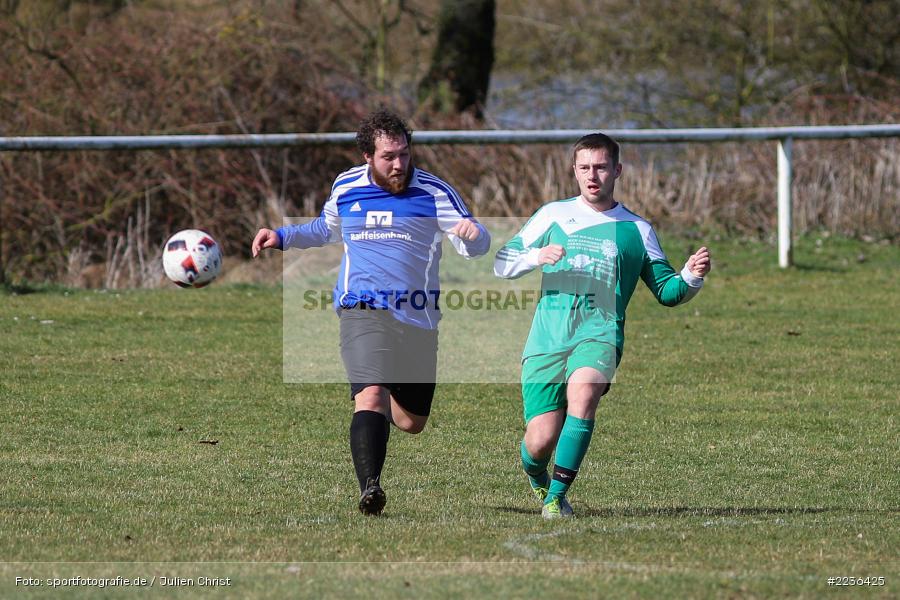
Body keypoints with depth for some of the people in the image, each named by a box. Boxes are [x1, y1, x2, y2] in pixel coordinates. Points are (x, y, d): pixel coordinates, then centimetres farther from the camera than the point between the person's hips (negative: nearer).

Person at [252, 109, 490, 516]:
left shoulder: (434, 192, -1)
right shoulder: (345, 187, 8)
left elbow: (476, 246, -5)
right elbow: (328, 229, 31)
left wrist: (472, 233, -29)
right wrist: (284, 237, 19)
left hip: (418, 316, 1)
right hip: (363, 311, -1)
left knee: (411, 422, 10)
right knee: (371, 395, -25)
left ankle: (380, 404, 45)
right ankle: (369, 488, -35)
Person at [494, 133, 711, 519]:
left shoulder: (637, 230, 15)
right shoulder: (554, 215, 14)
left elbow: (666, 291, 16)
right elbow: (501, 264, 13)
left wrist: (692, 277, -5)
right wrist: (536, 257, -8)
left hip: (600, 332, -1)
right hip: (547, 338, 1)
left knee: (583, 390, -34)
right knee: (541, 440, -9)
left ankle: (557, 497, -25)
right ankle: (537, 479, 29)